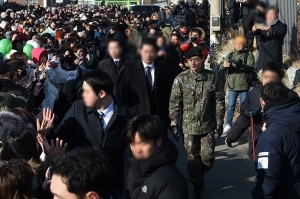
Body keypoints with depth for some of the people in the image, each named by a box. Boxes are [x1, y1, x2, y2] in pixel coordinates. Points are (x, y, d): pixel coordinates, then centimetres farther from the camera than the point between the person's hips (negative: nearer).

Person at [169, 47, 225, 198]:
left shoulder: (212, 77, -3)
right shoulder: (181, 79, -5)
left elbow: (219, 100, 2)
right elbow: (174, 103, -3)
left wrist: (219, 122, 0)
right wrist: (174, 124, -6)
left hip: (208, 125, 1)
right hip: (189, 126, -1)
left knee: (208, 158, 2)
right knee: (193, 159, 5)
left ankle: (197, 176, 34)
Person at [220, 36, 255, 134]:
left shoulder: (249, 54, 2)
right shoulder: (230, 55, 11)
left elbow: (251, 68, -12)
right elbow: (221, 68, 4)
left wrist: (241, 65, -31)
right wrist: (224, 65, -21)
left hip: (244, 85, -2)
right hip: (232, 85, 2)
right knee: (231, 106, 4)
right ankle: (228, 124, 10)